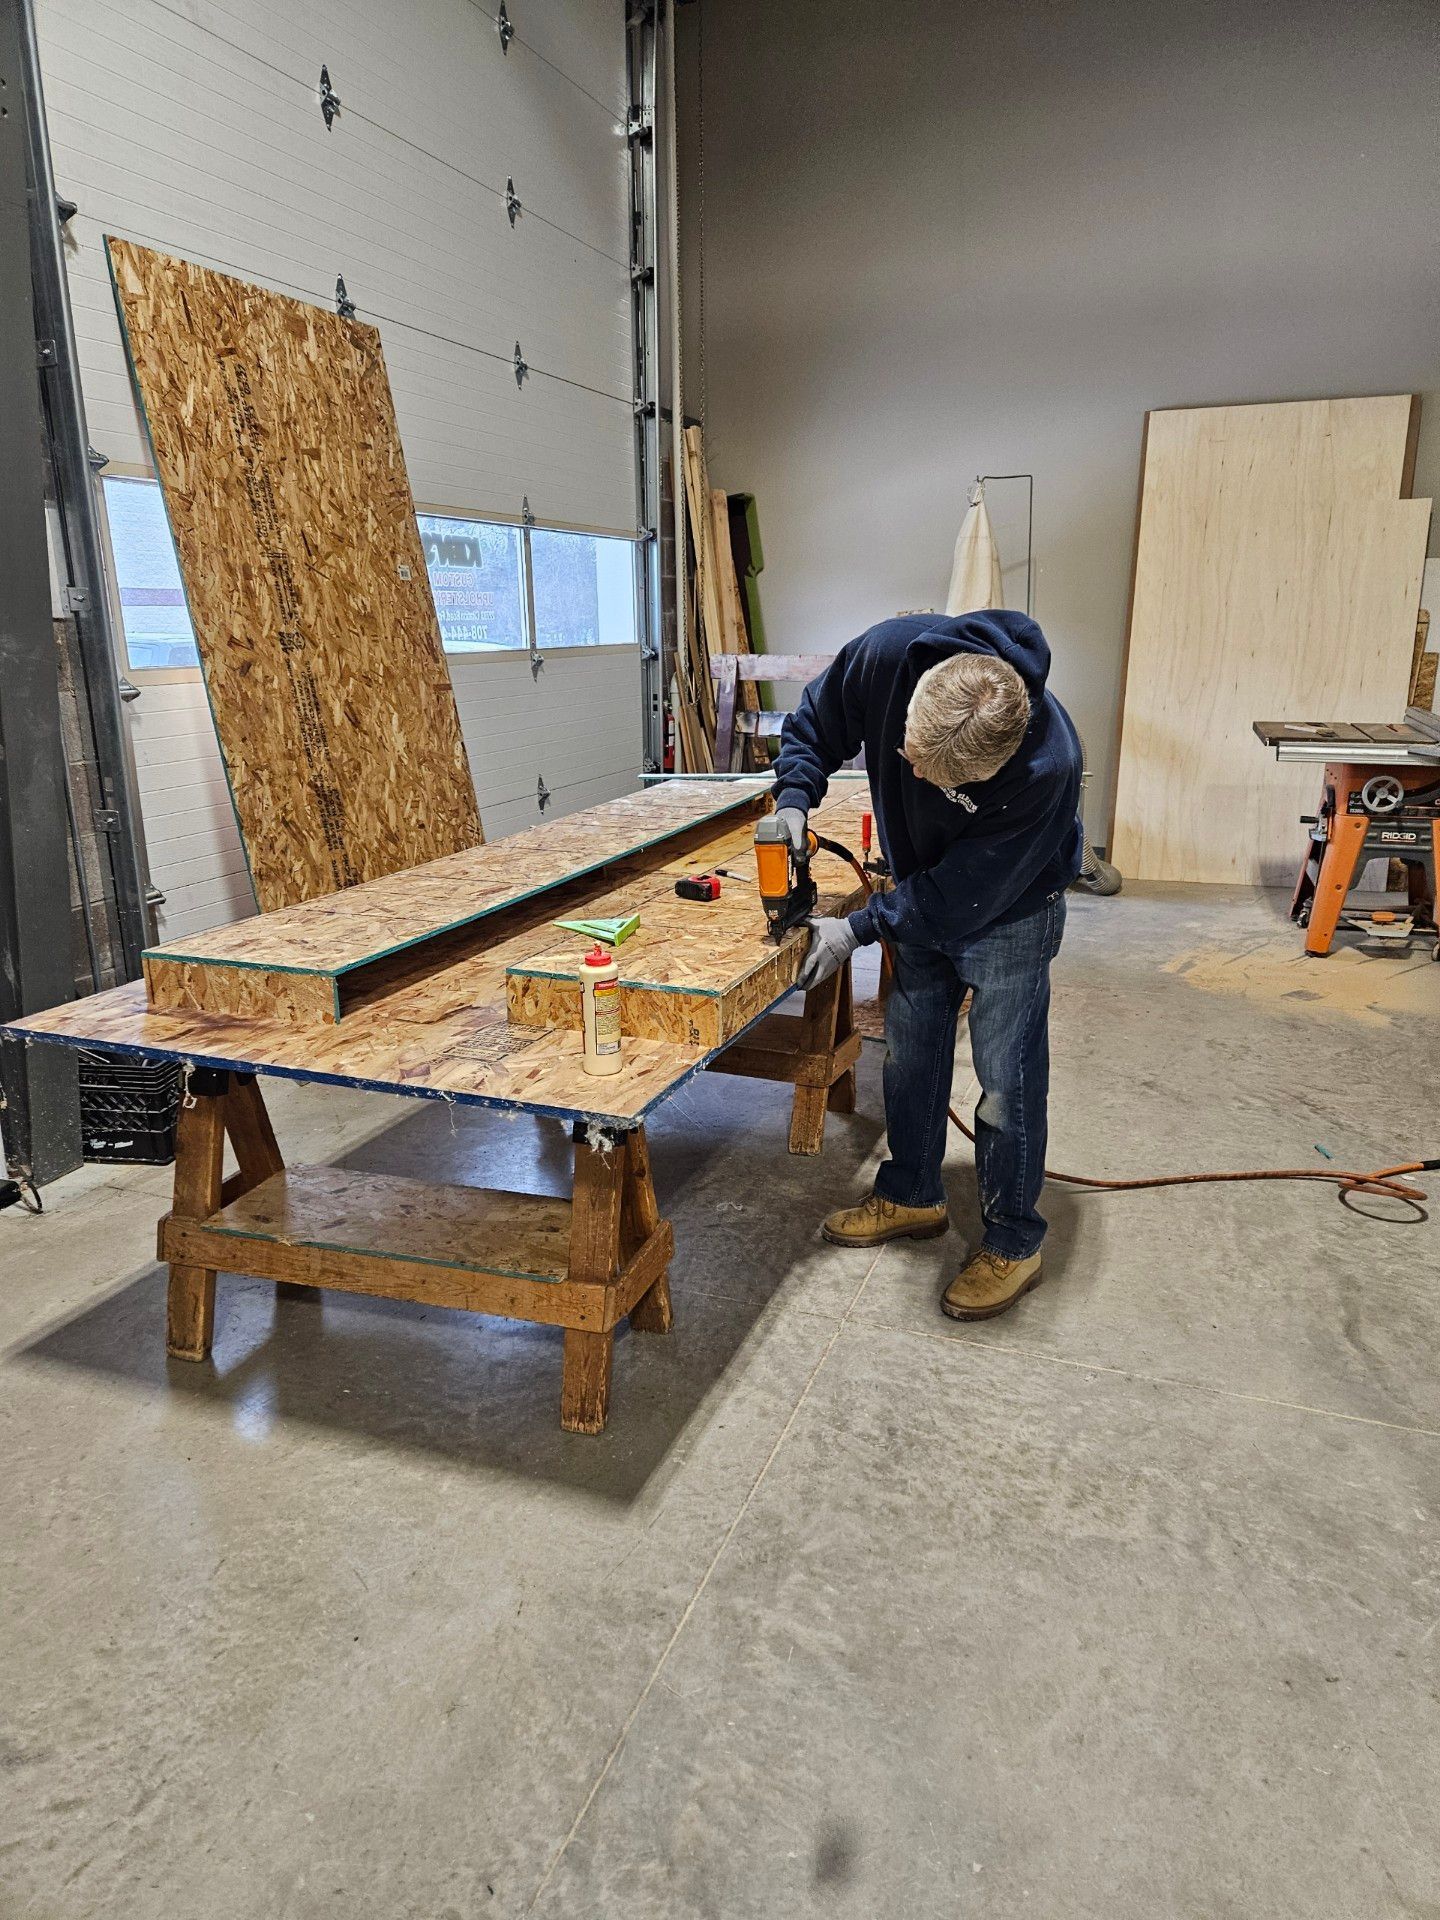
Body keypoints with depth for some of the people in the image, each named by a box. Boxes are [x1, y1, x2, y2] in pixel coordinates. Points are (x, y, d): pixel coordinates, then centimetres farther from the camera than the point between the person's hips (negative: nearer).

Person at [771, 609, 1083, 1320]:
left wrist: (860, 927, -27)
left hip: (1007, 912, -5)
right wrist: (794, 799, -22)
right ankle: (911, 1195, 33)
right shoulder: (889, 653, -28)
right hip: (924, 891, 5)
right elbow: (815, 724, -7)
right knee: (909, 1052, 14)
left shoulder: (1047, 765, -39)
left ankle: (1012, 1242, 18)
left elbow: (969, 892, -28)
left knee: (1006, 1079, -1)